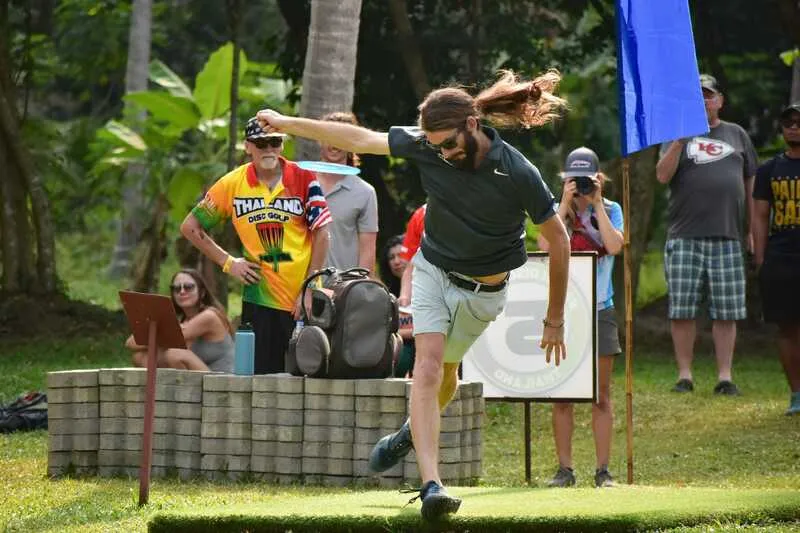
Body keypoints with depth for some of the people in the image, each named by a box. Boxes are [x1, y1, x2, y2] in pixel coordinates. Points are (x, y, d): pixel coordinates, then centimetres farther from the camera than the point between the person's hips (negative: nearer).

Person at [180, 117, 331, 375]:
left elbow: (320, 233, 0)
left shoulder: (303, 179, 0)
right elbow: (190, 227, 11)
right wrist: (227, 262, 3)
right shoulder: (232, 184, 3)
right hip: (259, 299, 1)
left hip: (303, 300, -1)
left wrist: (310, 290, -6)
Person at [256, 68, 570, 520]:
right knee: (428, 367, -16)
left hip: (482, 292, -1)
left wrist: (555, 318, -8)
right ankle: (431, 484, -26)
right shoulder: (426, 147, -16)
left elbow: (558, 239, -14)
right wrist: (289, 124, -2)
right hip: (433, 272, 1)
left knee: (445, 373, 11)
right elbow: (360, 139, -5)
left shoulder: (518, 174, -24)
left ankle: (414, 432, 46)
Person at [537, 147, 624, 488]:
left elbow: (614, 246, -12)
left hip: (599, 309, 0)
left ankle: (603, 469, 4)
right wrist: (566, 204, -11)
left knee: (601, 395, 2)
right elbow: (545, 247, -12)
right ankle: (564, 469, 5)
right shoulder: (555, 211, 5)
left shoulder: (610, 210, 6)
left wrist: (596, 204, -9)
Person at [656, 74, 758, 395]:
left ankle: (725, 376, 2)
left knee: (726, 312, -1)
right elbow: (663, 176, -2)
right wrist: (681, 139, -11)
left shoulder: (736, 135, 15)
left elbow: (751, 184, 17)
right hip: (684, 237, -1)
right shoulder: (678, 136, 12)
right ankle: (684, 375, 4)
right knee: (682, 310, -3)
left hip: (727, 236, 1)